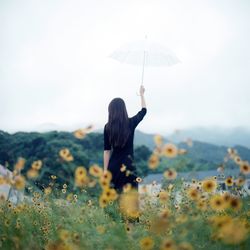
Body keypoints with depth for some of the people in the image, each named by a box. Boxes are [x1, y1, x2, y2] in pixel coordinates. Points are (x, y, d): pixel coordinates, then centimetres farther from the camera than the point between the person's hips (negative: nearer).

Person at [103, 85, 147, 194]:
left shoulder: (108, 127, -3)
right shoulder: (131, 123, -4)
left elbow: (107, 150, -1)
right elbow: (144, 110, 15)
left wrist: (105, 170, 5)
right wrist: (142, 94, 29)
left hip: (114, 166, 2)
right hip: (128, 166, -2)